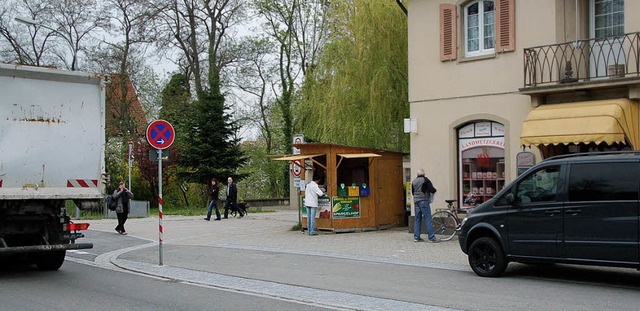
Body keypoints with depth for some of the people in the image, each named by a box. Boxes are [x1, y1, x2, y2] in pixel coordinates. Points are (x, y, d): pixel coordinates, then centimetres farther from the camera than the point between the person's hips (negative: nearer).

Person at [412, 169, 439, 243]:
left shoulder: (414, 181, 12)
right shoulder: (425, 180, -7)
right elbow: (431, 189, -13)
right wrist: (434, 191, 8)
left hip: (416, 201, 6)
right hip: (424, 201, -6)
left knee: (417, 219, 11)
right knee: (428, 219, -6)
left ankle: (416, 237, 10)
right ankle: (432, 237, -8)